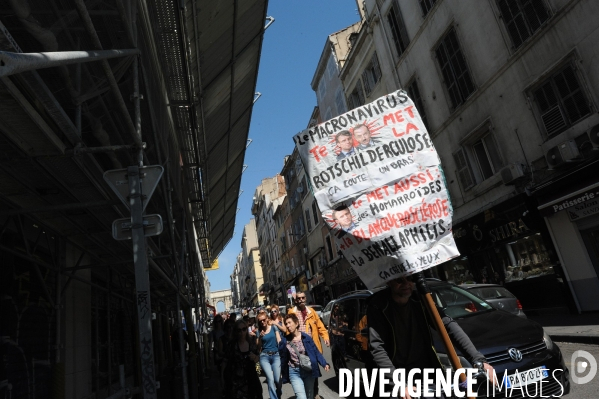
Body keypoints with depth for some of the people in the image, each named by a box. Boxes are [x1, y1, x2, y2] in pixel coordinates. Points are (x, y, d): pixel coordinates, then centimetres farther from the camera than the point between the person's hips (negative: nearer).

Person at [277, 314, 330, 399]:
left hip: (309, 370, 0)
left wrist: (324, 363, -14)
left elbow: (316, 351, -5)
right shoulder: (285, 340, -3)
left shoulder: (306, 337, -8)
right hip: (294, 372, 0)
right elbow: (283, 357, 5)